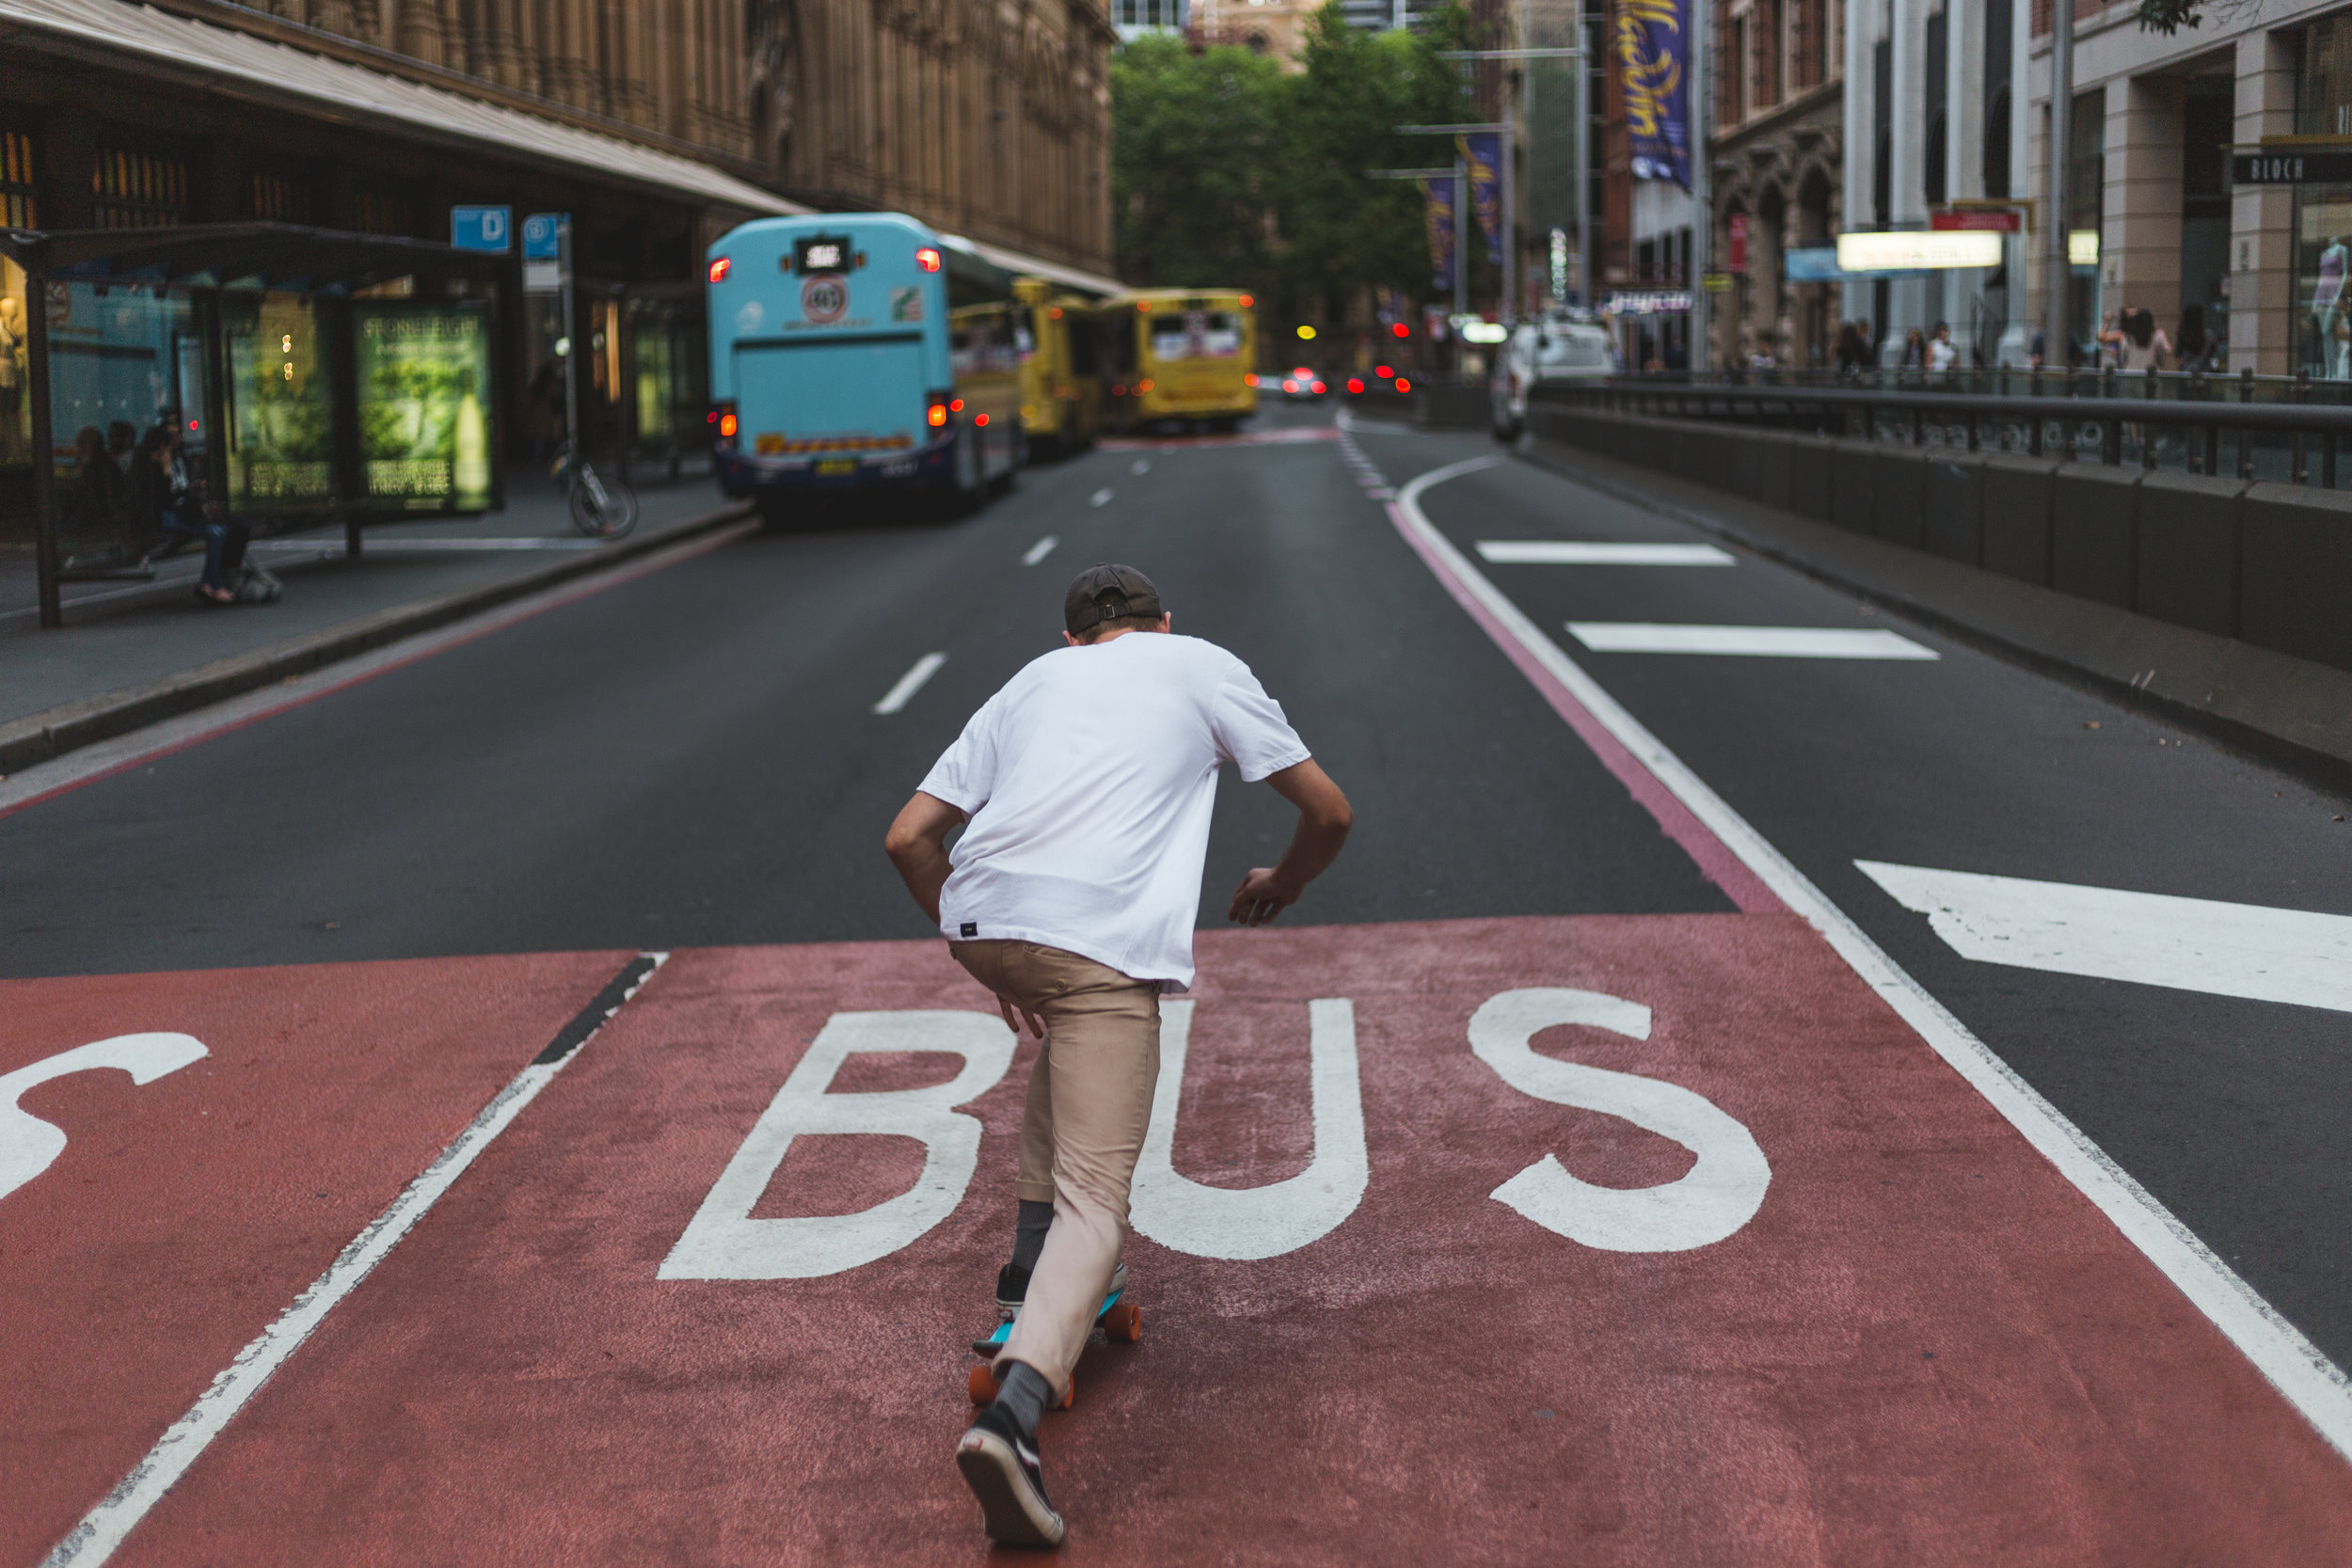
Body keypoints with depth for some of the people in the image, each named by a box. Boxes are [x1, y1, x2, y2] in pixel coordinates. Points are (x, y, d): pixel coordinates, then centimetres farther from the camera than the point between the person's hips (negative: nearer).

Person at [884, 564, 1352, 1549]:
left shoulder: (1032, 679, 31)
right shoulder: (1204, 666, 24)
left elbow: (908, 838, 26)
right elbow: (1329, 813, 25)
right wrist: (1278, 889, 44)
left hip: (984, 914, 4)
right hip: (1105, 937, -4)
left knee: (1067, 1037, 36)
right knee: (1095, 1200, -5)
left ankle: (1032, 1269, 30)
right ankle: (1013, 1413, -27)